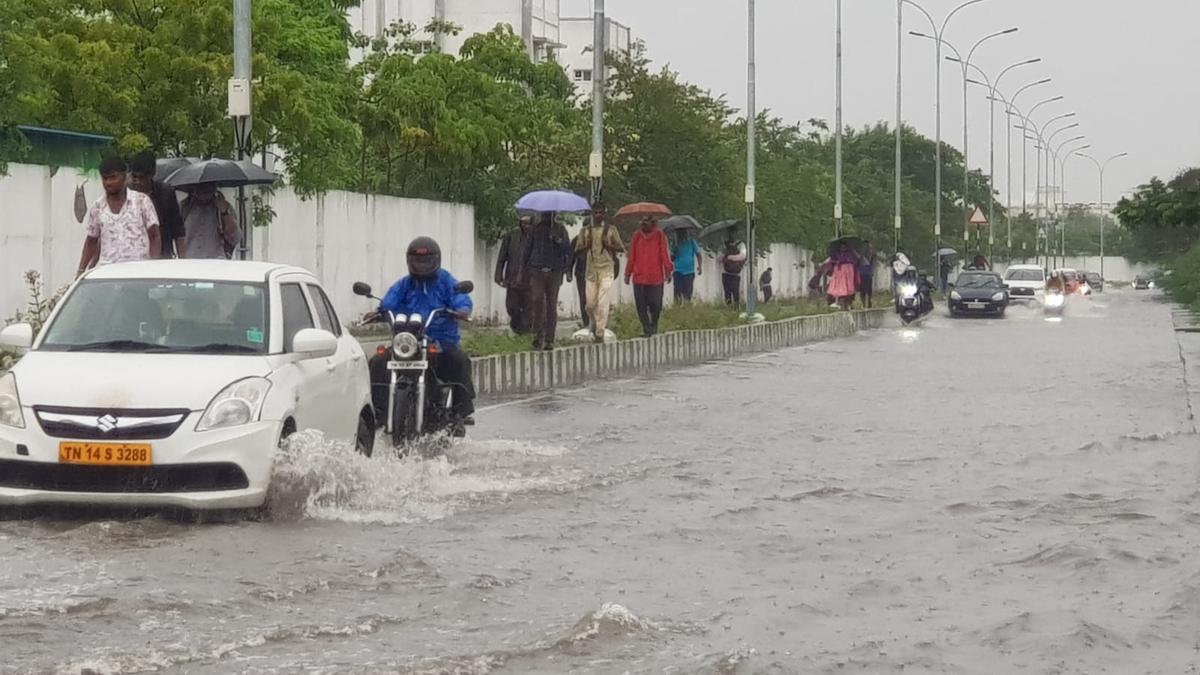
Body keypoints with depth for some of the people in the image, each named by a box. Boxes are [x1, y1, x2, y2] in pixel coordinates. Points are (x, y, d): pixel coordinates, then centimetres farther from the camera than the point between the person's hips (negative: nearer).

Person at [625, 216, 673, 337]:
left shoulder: (659, 235, 2)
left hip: (655, 277, -2)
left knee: (655, 305, 2)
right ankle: (646, 328, 3)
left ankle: (653, 326, 23)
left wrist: (668, 272, -3)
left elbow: (664, 254, 2)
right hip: (638, 277, 2)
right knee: (641, 305, -3)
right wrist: (628, 273, 11)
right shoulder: (637, 236, 9)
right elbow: (631, 256, 12)